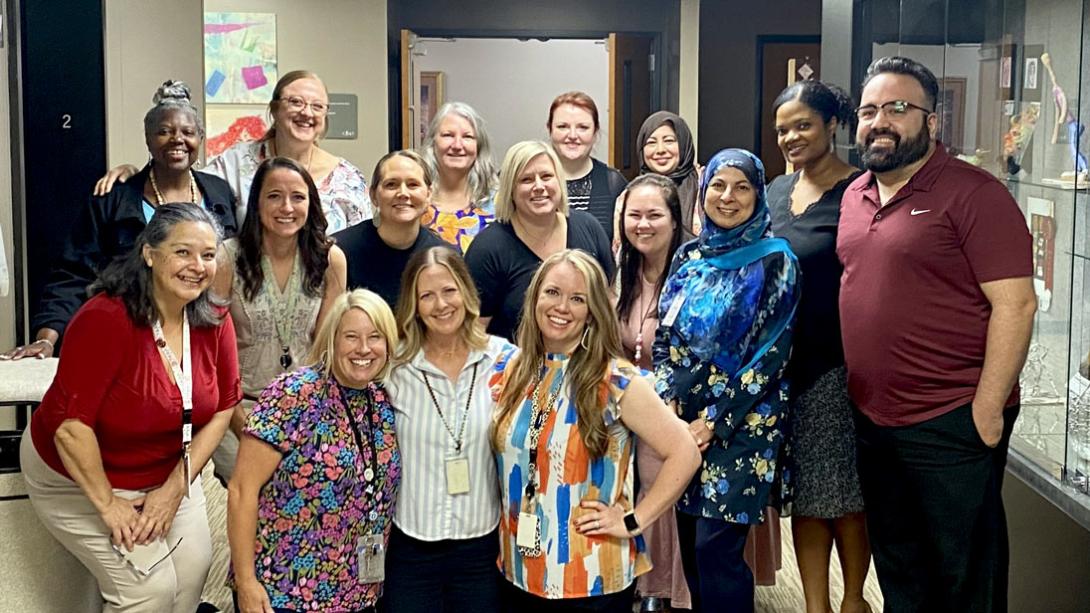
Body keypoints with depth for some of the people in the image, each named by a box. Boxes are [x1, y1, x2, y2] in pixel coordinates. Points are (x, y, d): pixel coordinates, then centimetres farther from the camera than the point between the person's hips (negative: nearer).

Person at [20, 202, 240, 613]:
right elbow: (70, 424, -27)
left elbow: (222, 408, -3)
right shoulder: (105, 319, -28)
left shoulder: (215, 322, -10)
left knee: (193, 567, -4)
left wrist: (175, 488, -9)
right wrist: (108, 505, -20)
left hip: (168, 473, 6)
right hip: (79, 476, -5)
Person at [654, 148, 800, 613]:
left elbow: (772, 351, -11)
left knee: (716, 548, -6)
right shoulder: (689, 256, 9)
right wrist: (666, 401, -4)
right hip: (682, 417, 5)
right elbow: (663, 336, 11)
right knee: (691, 542, 10)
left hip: (741, 423, -5)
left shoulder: (775, 260, -6)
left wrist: (715, 419, -13)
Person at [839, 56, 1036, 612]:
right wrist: (851, 390, 13)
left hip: (950, 426, -7)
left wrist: (987, 410, -19)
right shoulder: (855, 196, 10)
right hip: (871, 419, 7)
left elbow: (1015, 304, -16)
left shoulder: (972, 194, -12)